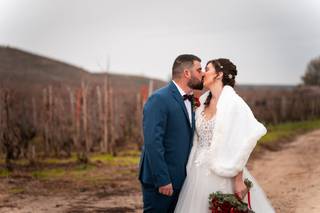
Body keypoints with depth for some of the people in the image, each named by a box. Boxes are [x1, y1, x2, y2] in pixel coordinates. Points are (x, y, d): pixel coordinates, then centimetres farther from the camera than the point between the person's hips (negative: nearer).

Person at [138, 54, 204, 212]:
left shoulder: (189, 101, 13)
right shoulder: (159, 99, -15)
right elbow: (153, 143, -21)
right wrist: (162, 180, -23)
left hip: (180, 180, 8)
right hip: (159, 181, -8)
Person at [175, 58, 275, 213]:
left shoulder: (233, 103, -11)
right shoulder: (203, 102, 9)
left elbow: (242, 143, -14)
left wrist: (238, 179, -16)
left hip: (222, 174, -6)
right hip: (198, 172, 6)